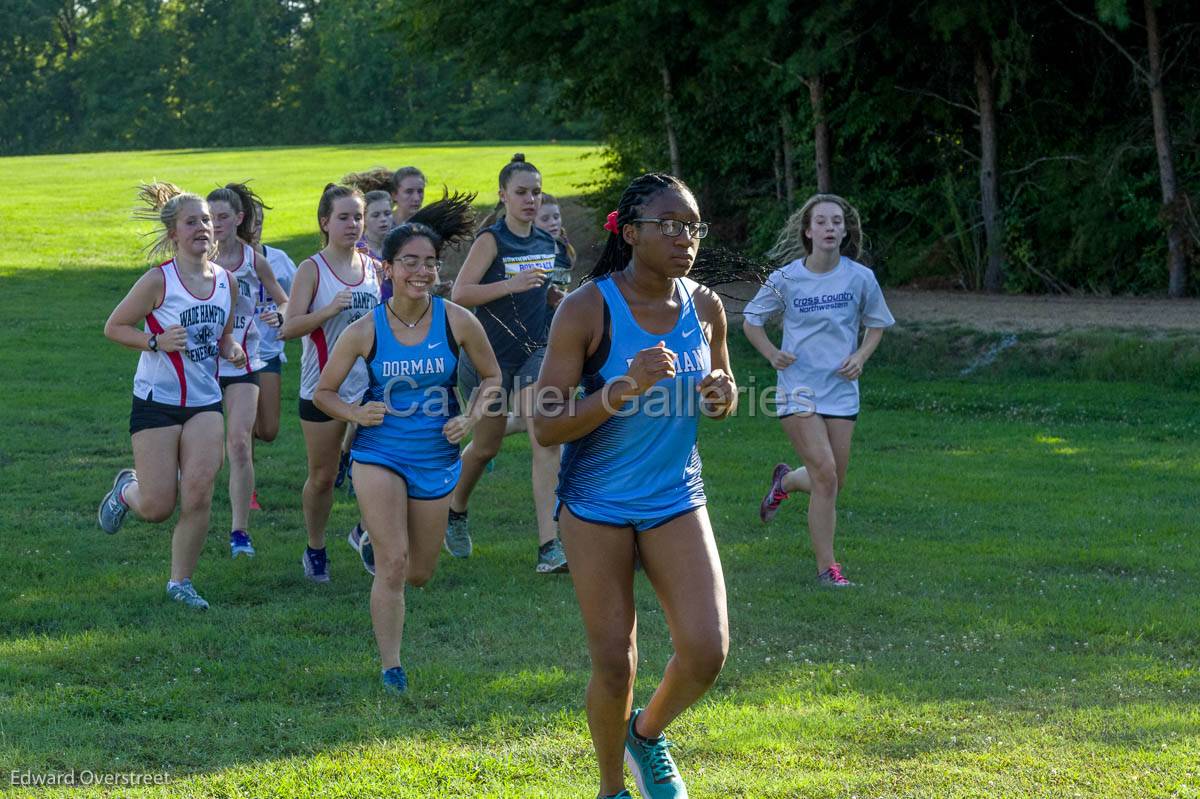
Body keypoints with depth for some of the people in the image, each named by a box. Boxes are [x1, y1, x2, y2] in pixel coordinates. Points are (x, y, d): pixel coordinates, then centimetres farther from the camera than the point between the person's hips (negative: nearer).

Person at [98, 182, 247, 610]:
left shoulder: (225, 280, 3)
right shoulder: (159, 281, -13)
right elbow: (114, 327, -7)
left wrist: (230, 348, -2)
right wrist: (157, 341, -21)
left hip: (205, 402, 4)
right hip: (157, 402, -4)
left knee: (199, 495, -9)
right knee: (158, 507, -3)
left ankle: (181, 580, 7)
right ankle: (126, 489, 34)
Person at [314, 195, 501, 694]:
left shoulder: (457, 322, -9)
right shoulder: (365, 331, -11)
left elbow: (492, 377, 8)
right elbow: (324, 392, 2)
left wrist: (470, 419, -8)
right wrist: (356, 414, -18)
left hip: (437, 457, 3)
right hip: (380, 452, -3)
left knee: (419, 574, 15)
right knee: (393, 565, -15)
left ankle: (369, 540, 49)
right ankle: (391, 669, -3)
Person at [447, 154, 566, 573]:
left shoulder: (547, 243, 7)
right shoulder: (492, 240, -10)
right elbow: (460, 293, -19)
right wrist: (512, 285, -27)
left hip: (535, 353, 3)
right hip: (492, 354, -3)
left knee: (547, 439, -15)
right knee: (486, 446, 13)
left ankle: (550, 546, -19)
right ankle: (455, 511, 44)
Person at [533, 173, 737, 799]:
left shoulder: (705, 307, -2)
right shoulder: (588, 309, -16)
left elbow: (721, 392, 17)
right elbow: (544, 426, -18)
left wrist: (722, 397, -9)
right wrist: (627, 387, -30)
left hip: (676, 500, 4)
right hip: (598, 505, -4)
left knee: (707, 650, -8)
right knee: (614, 664, 1)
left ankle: (649, 733, 24)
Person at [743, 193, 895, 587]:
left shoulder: (860, 278, -4)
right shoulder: (785, 278, -7)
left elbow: (876, 324, 12)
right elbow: (751, 321, 7)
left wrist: (860, 357, -6)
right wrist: (772, 354, -11)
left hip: (841, 389, 3)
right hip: (799, 388, -3)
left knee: (831, 482, 8)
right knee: (825, 475, -14)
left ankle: (785, 481, 43)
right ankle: (826, 566, -2)